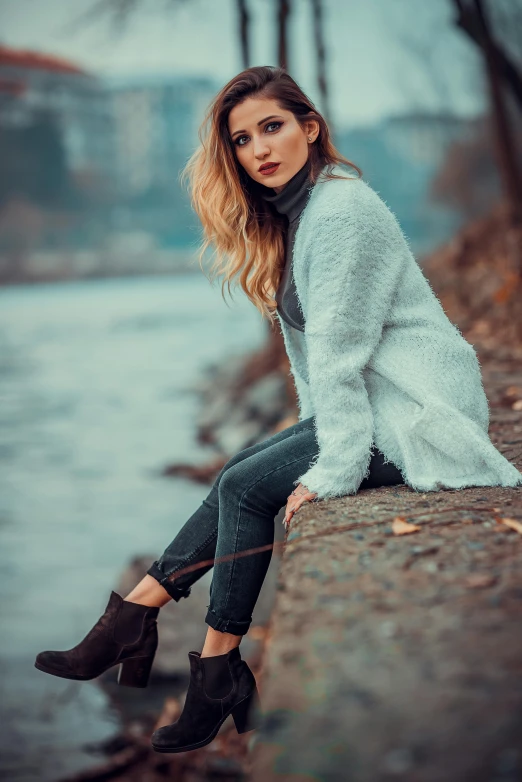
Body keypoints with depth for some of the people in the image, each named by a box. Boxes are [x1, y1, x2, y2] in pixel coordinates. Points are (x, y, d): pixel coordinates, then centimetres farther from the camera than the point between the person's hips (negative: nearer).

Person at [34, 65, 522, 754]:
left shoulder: (343, 211, -18)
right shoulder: (289, 213, 13)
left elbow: (337, 350, -21)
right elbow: (309, 346, 15)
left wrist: (333, 469, -20)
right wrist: (317, 435, 9)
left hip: (421, 413, -9)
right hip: (374, 406, 9)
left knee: (246, 487, -10)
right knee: (239, 473, 4)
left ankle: (218, 672, 2)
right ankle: (134, 618, 7)